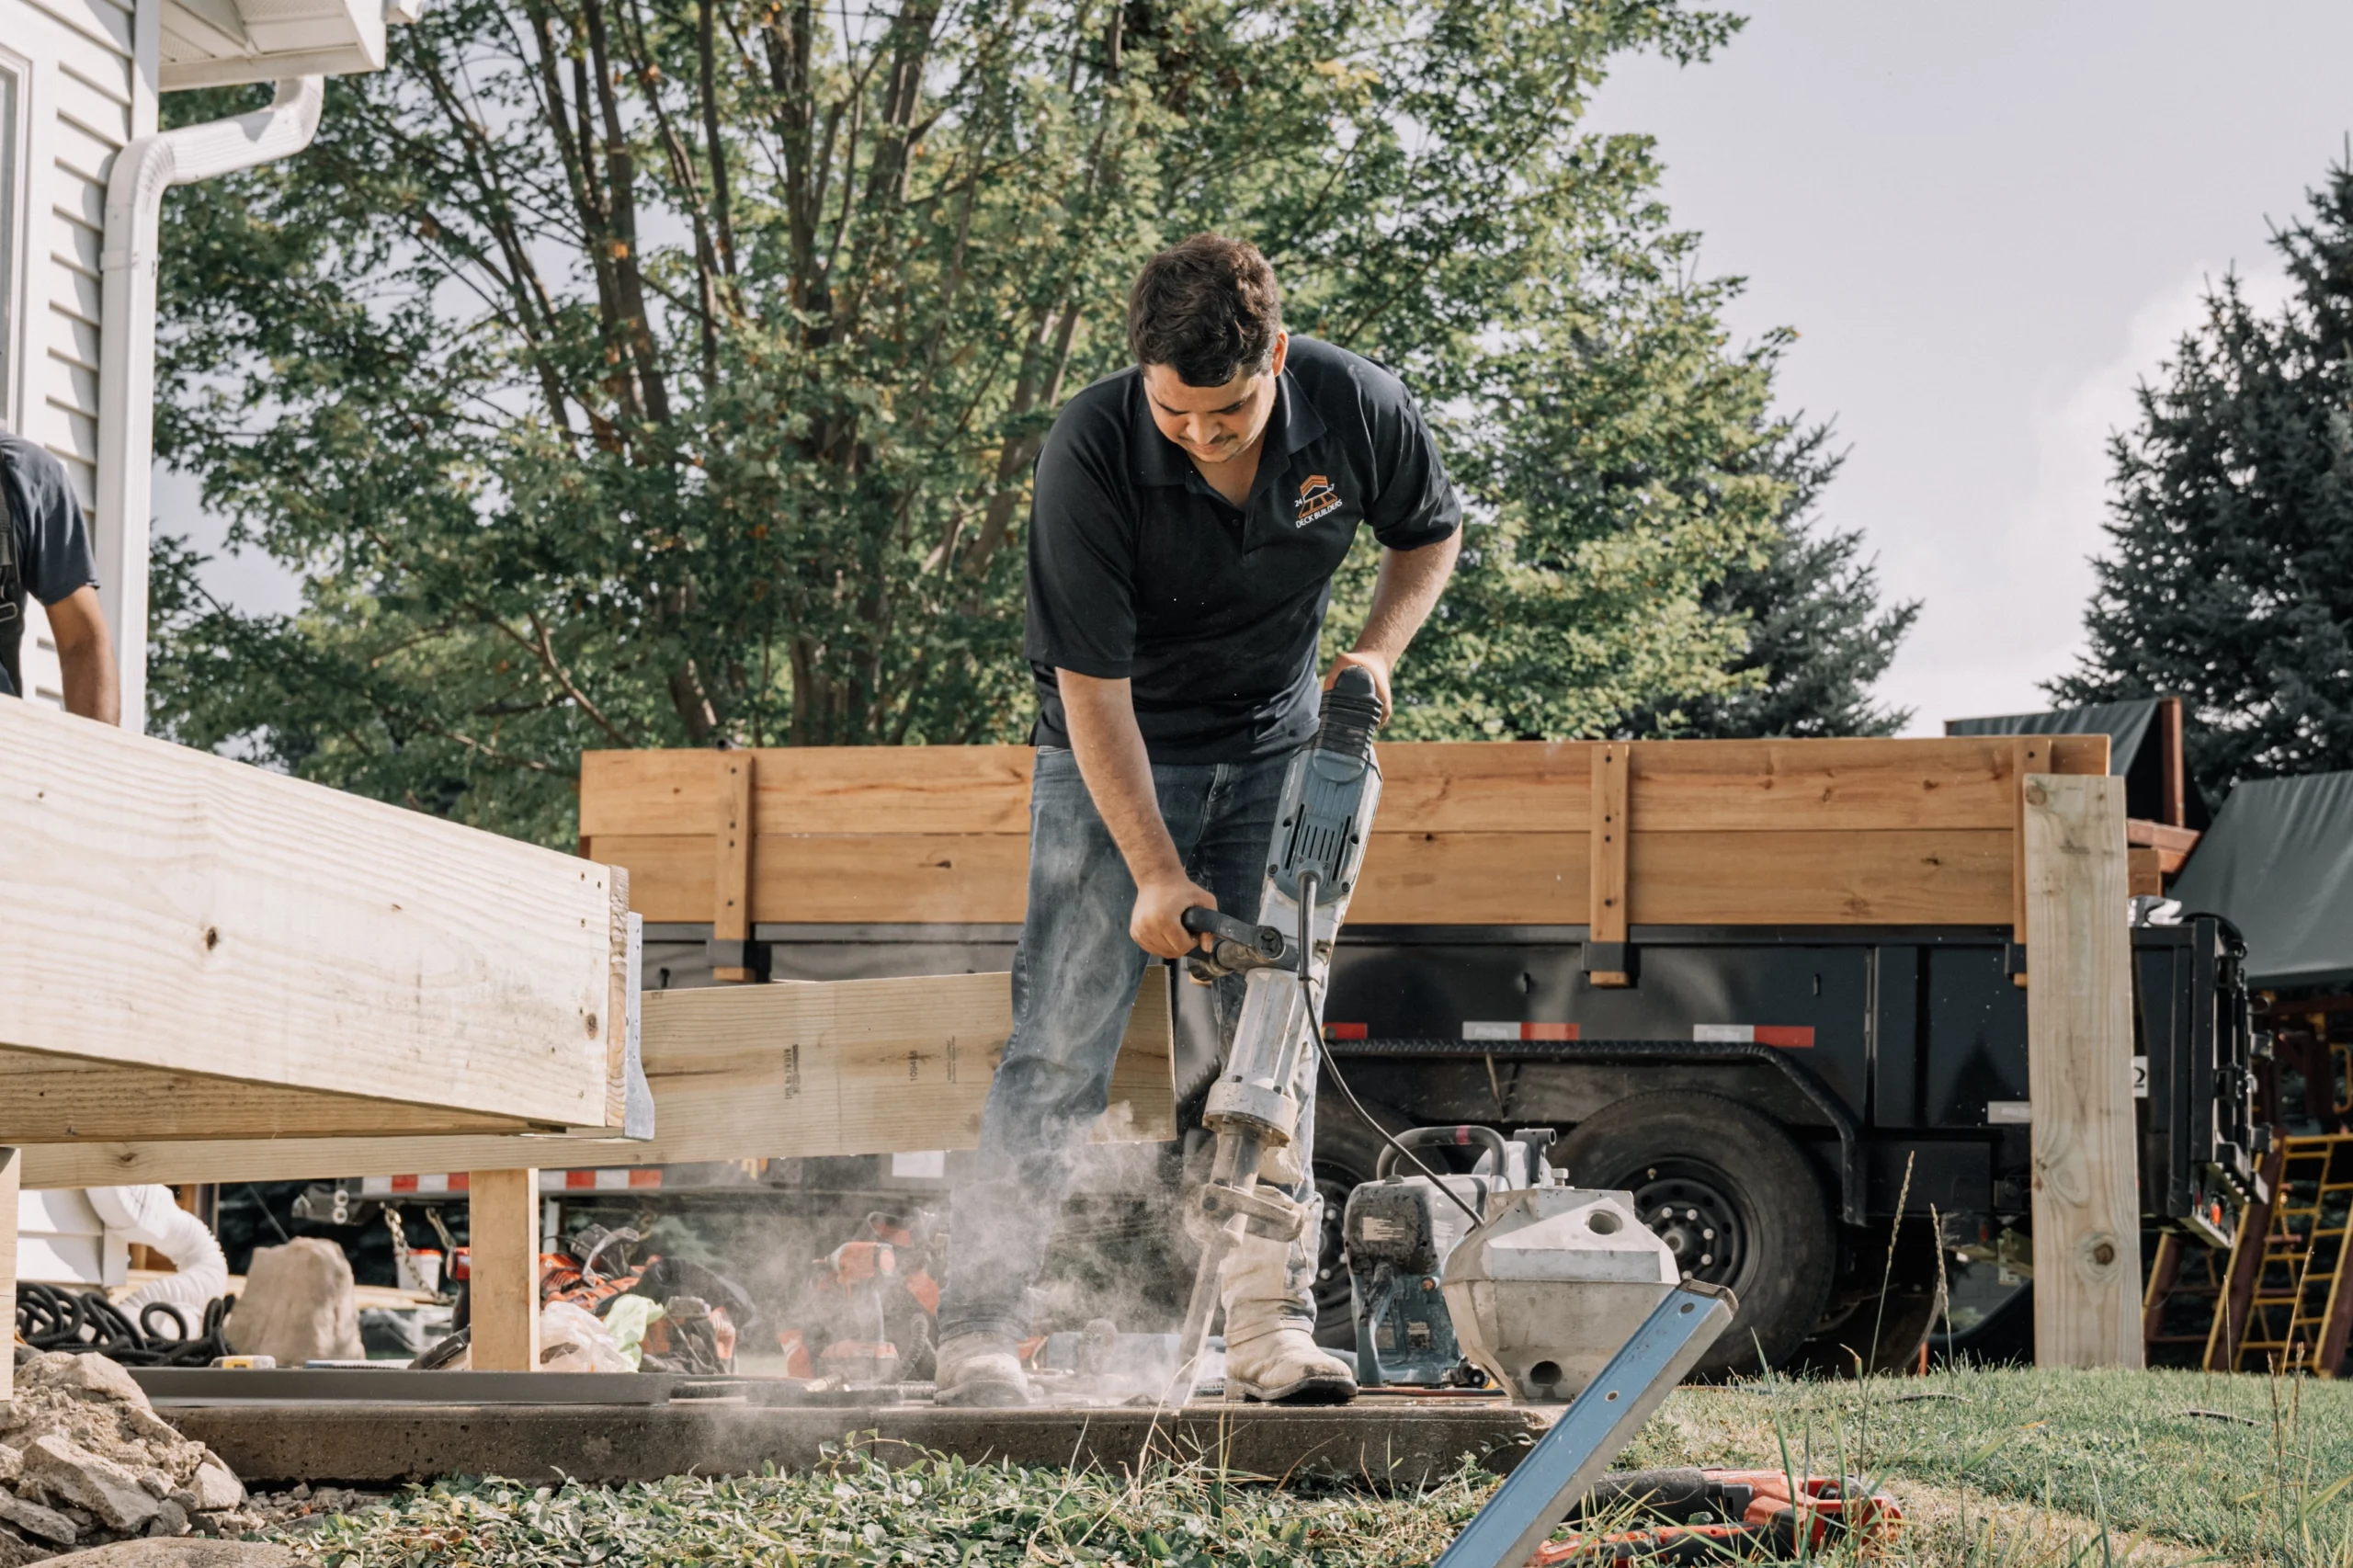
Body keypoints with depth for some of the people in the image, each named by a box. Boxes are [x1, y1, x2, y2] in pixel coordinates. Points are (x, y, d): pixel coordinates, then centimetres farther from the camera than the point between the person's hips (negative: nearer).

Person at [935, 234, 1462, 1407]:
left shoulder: (1359, 409, -18)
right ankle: (978, 1329, -6)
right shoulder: (1090, 453, -28)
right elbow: (1092, 683, -24)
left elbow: (1429, 534, 6)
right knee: (1062, 1048, -9)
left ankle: (1270, 1324, 3)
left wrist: (1375, 654, -10)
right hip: (1113, 756, -3)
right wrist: (1158, 875, -25)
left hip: (1272, 749, 3)